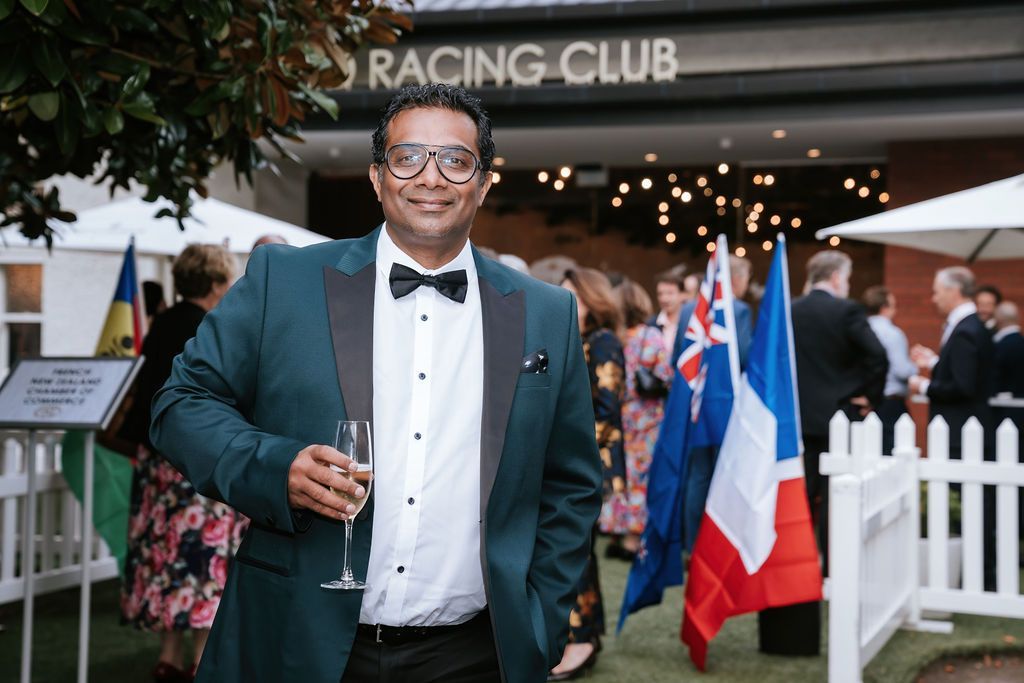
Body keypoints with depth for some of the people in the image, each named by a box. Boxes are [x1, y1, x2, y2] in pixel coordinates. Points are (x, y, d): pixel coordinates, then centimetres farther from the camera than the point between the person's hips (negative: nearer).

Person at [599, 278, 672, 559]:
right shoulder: (650, 336, -10)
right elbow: (665, 377, -9)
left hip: (616, 417, 3)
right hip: (646, 417, -3)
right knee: (640, 473, 2)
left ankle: (616, 535, 16)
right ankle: (633, 538, 3)